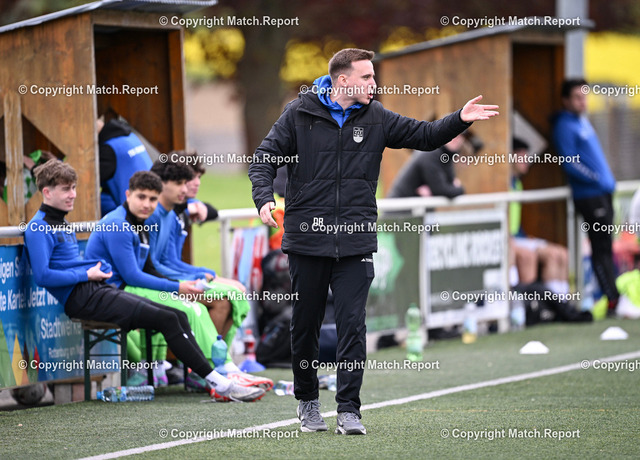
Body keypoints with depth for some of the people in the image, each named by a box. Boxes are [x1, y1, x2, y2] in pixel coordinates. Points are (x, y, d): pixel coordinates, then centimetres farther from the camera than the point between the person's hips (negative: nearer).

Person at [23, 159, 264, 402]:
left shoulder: (62, 224, 24)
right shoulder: (38, 228, -6)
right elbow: (42, 276, -17)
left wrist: (99, 269, 10)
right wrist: (87, 275, -11)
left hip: (99, 289, 10)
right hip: (82, 299, -10)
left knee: (177, 316, -5)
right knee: (166, 319, -18)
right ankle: (218, 382, -17)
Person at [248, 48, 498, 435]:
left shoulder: (375, 118, 6)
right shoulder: (299, 114, -1)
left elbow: (424, 135, 9)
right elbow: (265, 158, 1)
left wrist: (460, 120, -9)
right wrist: (264, 198, -16)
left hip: (356, 241, 1)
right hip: (306, 239, -1)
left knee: (353, 325, -6)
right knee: (305, 326, 9)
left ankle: (349, 410, -2)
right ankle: (308, 401, 27)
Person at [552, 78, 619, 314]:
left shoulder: (582, 121, 17)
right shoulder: (565, 125, -10)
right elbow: (570, 163, -17)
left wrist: (608, 180, 15)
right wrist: (597, 178, -18)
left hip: (603, 193, 9)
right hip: (589, 195, -9)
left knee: (604, 247, 10)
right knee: (602, 248, -9)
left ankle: (614, 296, 12)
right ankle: (612, 300, -9)